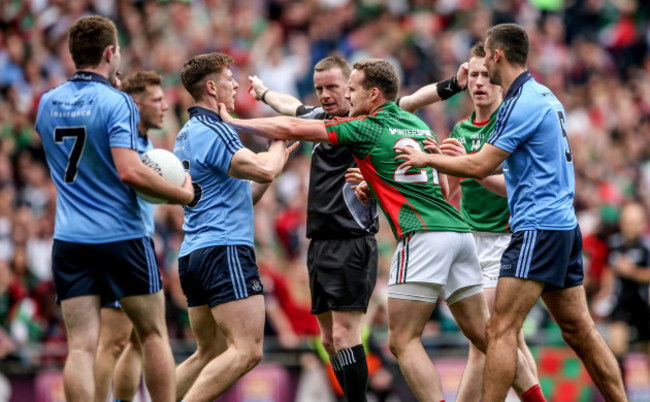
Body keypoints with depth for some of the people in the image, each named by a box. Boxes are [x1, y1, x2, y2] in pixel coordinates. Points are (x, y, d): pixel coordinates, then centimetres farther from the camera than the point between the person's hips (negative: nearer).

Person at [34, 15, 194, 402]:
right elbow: (129, 171, -21)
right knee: (153, 333, 11)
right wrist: (184, 193, -10)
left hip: (69, 238, 4)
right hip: (121, 236, -4)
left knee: (81, 345, -2)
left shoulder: (48, 103, 8)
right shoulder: (116, 102, -11)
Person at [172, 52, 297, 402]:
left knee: (209, 353, 14)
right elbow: (264, 169, -21)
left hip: (193, 254, 11)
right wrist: (279, 145, 1)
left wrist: (278, 159, 20)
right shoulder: (212, 132, -10)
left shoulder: (187, 134, 22)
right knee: (246, 351, -15)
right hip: (224, 249, -11)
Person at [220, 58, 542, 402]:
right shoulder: (418, 124, 21)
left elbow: (292, 129, 3)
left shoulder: (365, 128, 1)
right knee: (483, 333, 12)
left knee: (403, 340, -5)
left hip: (424, 237, -8)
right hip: (459, 231, 8)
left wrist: (233, 121, 13)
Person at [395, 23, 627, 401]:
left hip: (538, 228, -10)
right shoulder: (544, 96, 16)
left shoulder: (523, 102, -14)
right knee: (579, 330, 10)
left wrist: (427, 159, -1)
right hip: (565, 226, 10)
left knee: (502, 329, -10)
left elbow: (480, 166, -15)